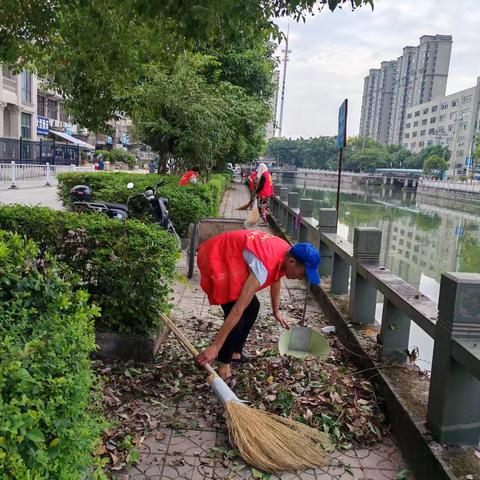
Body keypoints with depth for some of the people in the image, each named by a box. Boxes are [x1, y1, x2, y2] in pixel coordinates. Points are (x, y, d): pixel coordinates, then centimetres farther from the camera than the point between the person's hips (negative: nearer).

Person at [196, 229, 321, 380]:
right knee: (241, 314, -15)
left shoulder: (285, 253, -9)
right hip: (216, 260, -9)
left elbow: (275, 279, 16)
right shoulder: (263, 266, -35)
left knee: (253, 307, 11)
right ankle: (224, 365, 0)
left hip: (230, 258, 9)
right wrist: (215, 347, -36)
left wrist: (276, 312, 25)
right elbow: (237, 311, -37)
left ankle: (235, 353, 25)